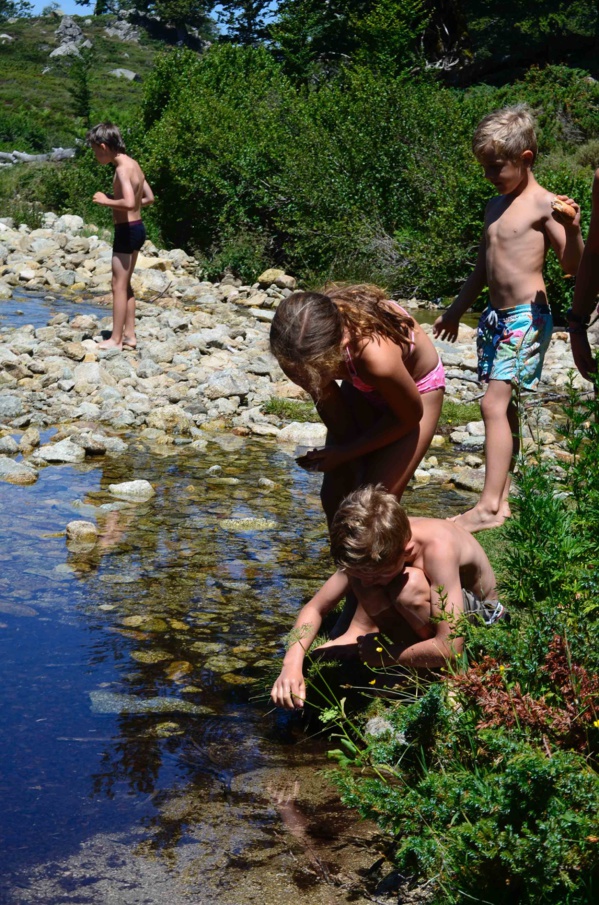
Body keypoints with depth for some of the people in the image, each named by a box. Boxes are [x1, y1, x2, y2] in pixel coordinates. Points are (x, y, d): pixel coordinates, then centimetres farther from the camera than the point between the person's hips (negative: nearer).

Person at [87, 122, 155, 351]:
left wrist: (106, 201, -16)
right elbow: (149, 198, 17)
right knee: (125, 285, 17)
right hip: (136, 227, 10)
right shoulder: (133, 164, 10)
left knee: (119, 286, -2)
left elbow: (129, 202, -31)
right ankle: (129, 335, 21)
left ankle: (116, 339, 3)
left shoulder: (122, 169, -19)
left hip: (127, 230, -10)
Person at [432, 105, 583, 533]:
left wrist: (573, 230, -31)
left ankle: (489, 506, -14)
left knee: (494, 402, -15)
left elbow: (572, 264, -13)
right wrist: (457, 310, 30)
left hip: (526, 317, -8)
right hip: (495, 316, 8)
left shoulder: (543, 204, -10)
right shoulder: (496, 205, 15)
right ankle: (500, 499, 13)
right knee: (504, 406, 9)